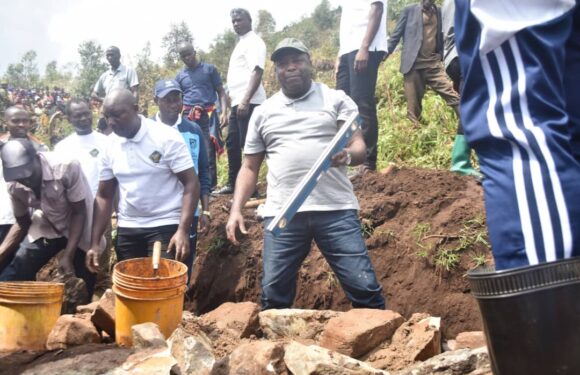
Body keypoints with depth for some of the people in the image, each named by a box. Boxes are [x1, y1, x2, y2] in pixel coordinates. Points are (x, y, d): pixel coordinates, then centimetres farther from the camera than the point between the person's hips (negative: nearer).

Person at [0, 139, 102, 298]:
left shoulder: (66, 167, -31)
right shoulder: (14, 186, -15)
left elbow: (79, 213, -20)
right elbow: (22, 224, 1)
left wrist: (68, 255, -24)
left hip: (80, 228, -4)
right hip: (46, 226, 4)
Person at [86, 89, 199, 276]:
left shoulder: (167, 137, -12)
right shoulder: (109, 145, 2)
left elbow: (191, 184, -14)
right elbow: (104, 196, 9)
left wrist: (183, 230, -24)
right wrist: (95, 242, 2)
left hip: (166, 226, -5)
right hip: (127, 228, 5)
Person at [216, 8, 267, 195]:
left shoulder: (253, 41, -7)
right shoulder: (241, 43, 23)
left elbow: (257, 72, -18)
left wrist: (246, 100, -26)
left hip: (248, 102, -10)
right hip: (238, 102, 10)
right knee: (232, 142, 14)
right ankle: (232, 184, 24)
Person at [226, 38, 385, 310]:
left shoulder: (336, 99, 10)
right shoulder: (263, 112, 16)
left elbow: (360, 148, 3)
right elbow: (250, 167, 18)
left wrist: (348, 154, -22)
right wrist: (236, 210, 4)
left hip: (335, 209, -2)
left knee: (364, 287, -3)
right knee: (273, 294, 4)